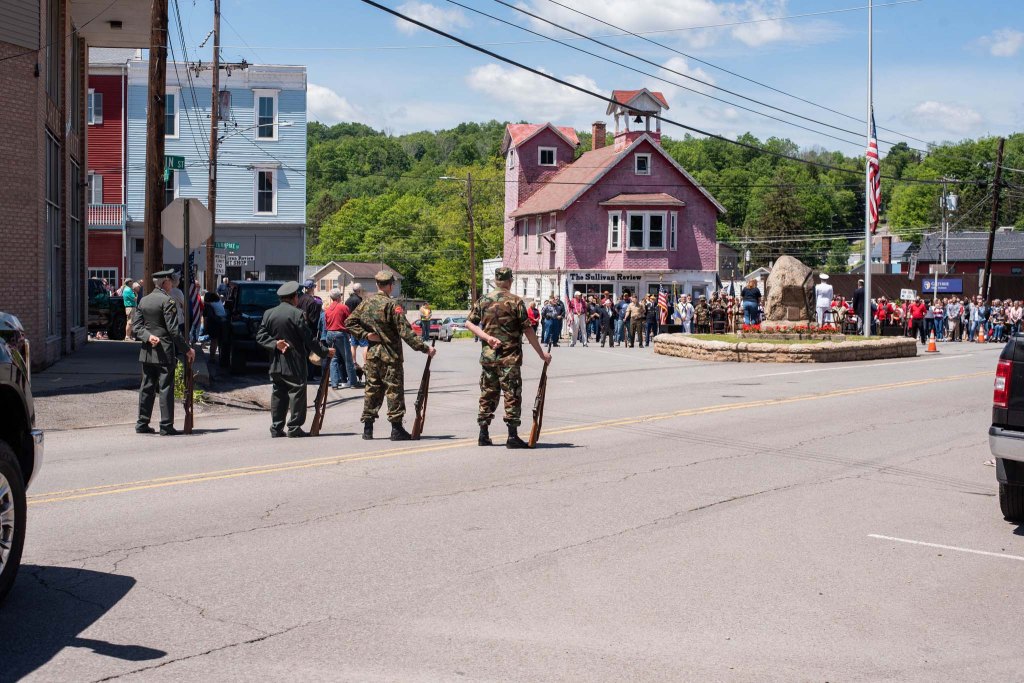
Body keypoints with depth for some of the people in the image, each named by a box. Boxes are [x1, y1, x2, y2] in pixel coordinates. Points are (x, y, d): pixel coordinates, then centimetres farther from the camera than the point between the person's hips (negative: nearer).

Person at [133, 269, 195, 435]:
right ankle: (166, 426, -3)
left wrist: (148, 336, -8)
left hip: (147, 352, 7)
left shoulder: (143, 300, 11)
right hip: (164, 353, -7)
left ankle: (142, 424, 15)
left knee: (147, 388, 12)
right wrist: (187, 349, -10)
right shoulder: (167, 300, -12)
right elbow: (173, 329, -15)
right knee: (166, 389, -3)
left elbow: (136, 326, 5)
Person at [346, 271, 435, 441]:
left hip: (372, 354, 6)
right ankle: (396, 429, 3)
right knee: (394, 390, 1)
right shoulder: (392, 305, -14)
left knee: (372, 389, 12)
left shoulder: (366, 303, 5)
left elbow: (350, 323, 6)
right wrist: (425, 348, -17)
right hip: (390, 356, -6)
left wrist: (365, 335, 2)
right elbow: (405, 331, -19)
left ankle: (367, 428, 12)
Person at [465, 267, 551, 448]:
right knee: (512, 395, -1)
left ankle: (483, 435, 14)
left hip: (488, 355, 5)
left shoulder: (483, 300, 6)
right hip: (510, 357, -4)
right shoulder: (515, 301, -7)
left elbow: (469, 323, 2)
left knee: (488, 393, 12)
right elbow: (527, 330, -8)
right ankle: (512, 437, -4)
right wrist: (542, 354, -3)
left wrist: (487, 337, -5)